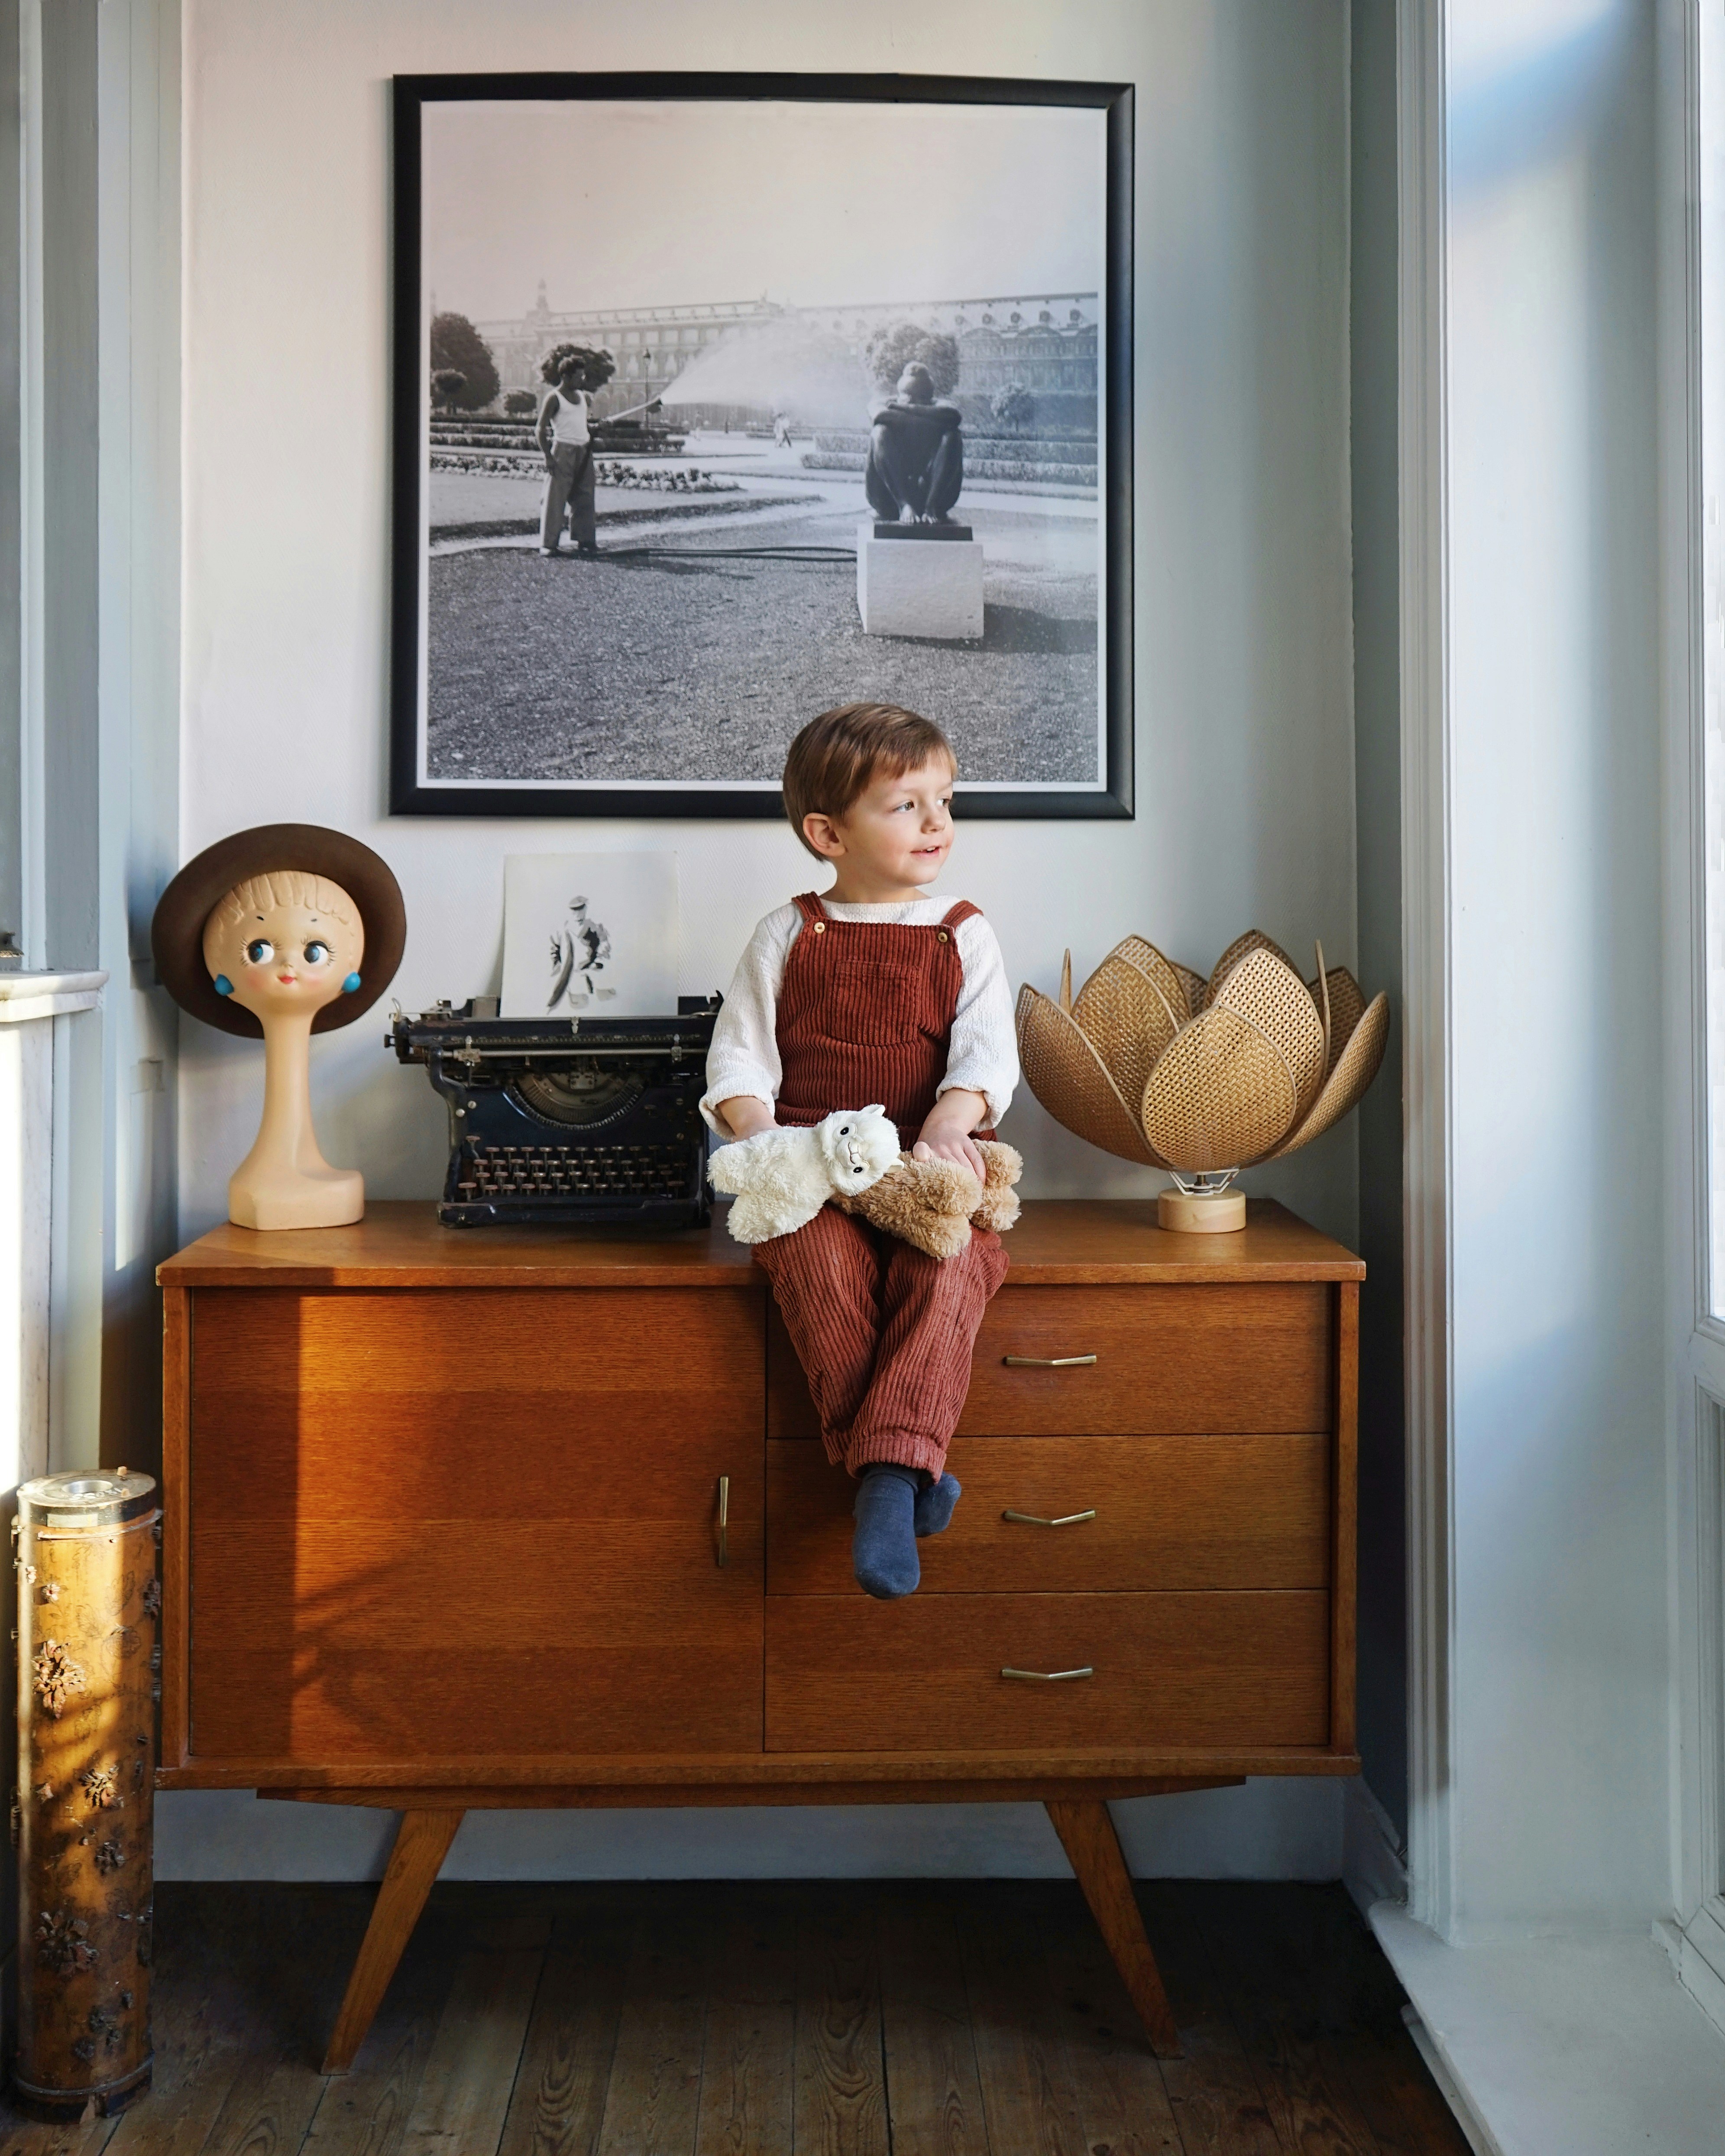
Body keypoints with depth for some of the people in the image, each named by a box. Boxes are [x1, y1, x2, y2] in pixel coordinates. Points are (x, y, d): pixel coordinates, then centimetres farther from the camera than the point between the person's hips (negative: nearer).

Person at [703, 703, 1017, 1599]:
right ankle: (905, 1465, -27)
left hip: (930, 1166, 1)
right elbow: (739, 1050, 7)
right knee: (821, 1258, -33)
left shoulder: (963, 935, 12)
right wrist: (758, 1131, -13)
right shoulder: (789, 934, 11)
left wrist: (950, 1121, -21)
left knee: (949, 1266, -32)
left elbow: (988, 1049, 0)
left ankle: (890, 1470, -33)